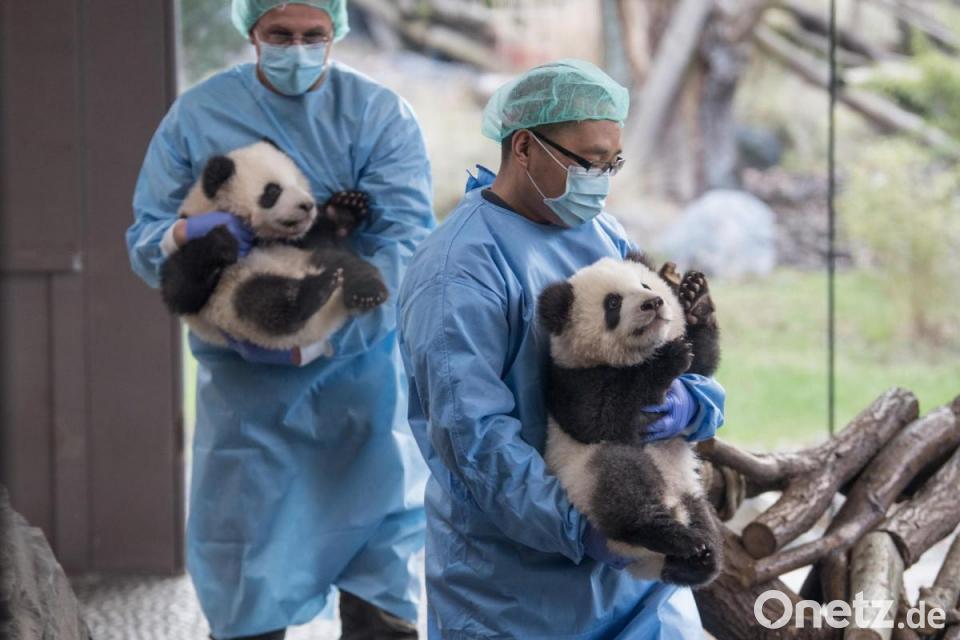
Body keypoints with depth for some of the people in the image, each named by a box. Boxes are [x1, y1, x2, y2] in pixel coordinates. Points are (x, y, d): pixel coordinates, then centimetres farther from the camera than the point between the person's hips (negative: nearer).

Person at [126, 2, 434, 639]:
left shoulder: (380, 114, -3)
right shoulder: (197, 115, 2)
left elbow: (404, 240, -14)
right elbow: (143, 240, 2)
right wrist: (183, 237, -23)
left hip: (361, 371, -1)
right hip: (244, 383, 1)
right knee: (246, 589, 5)